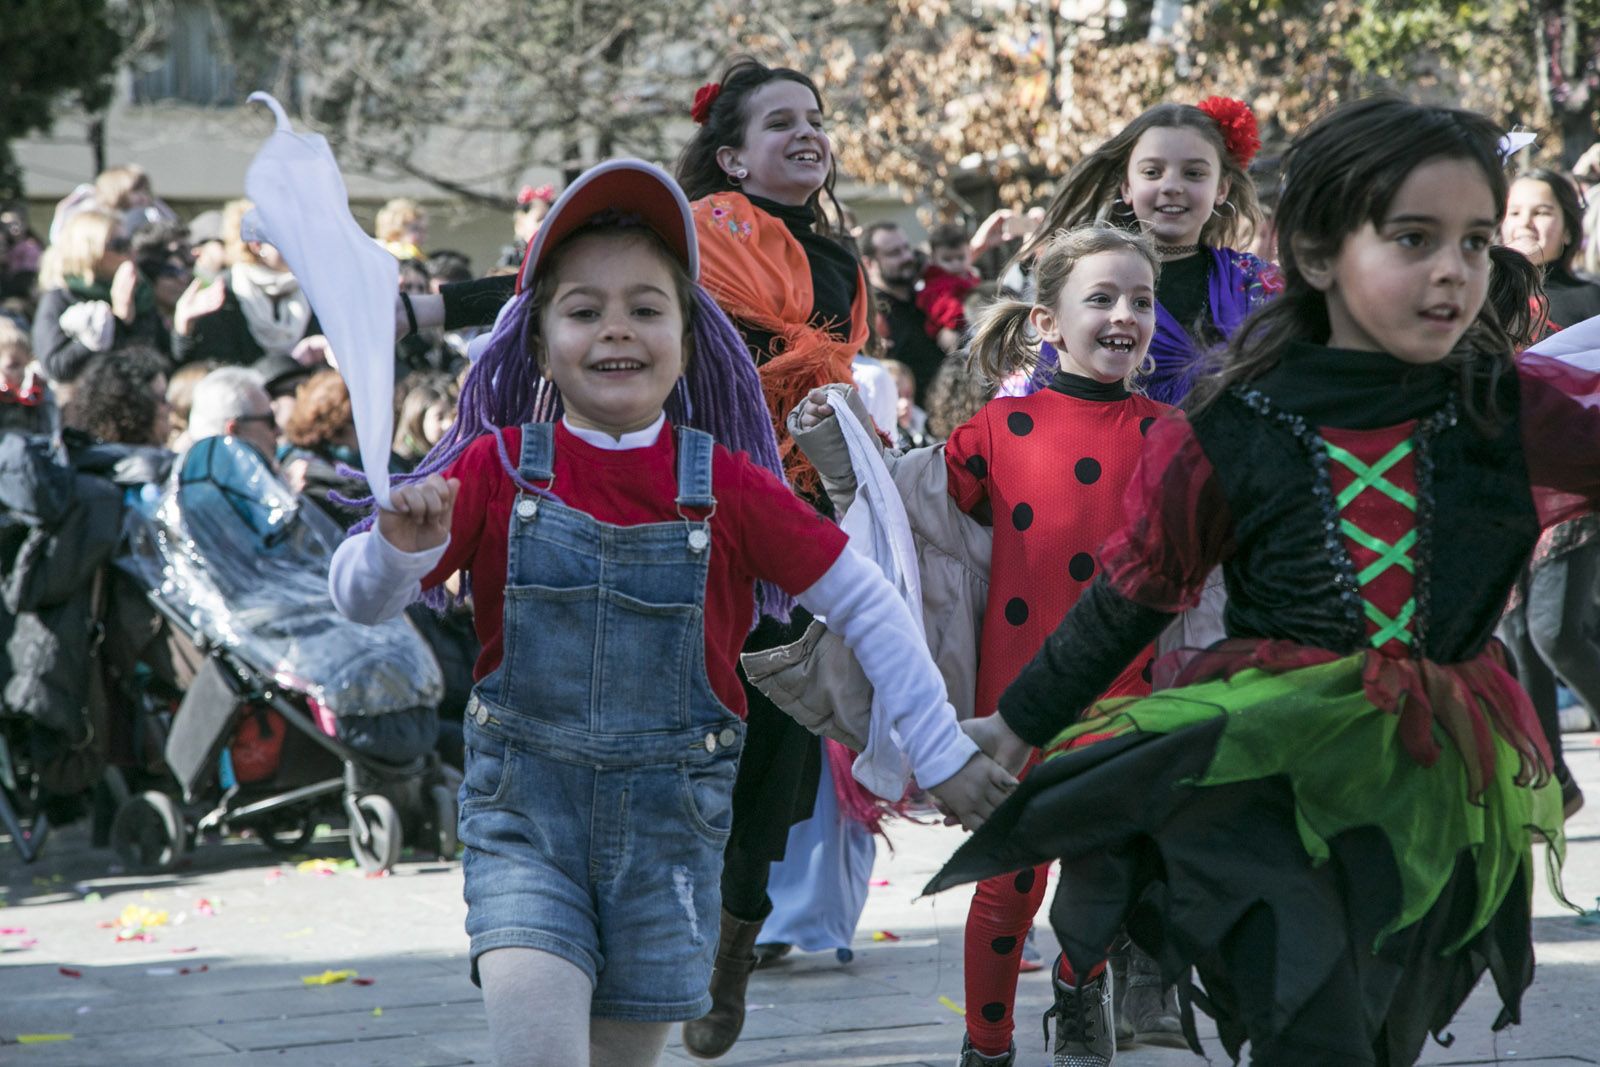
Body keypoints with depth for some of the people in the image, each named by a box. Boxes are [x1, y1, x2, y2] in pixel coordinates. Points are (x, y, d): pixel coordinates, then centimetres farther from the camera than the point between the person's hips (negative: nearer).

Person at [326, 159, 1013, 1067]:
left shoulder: (726, 487, -3)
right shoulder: (499, 467, -3)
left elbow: (867, 607, 4)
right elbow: (361, 600, -1)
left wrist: (945, 758, 4)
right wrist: (401, 546, -24)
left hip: (671, 816, 1)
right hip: (523, 799, -1)